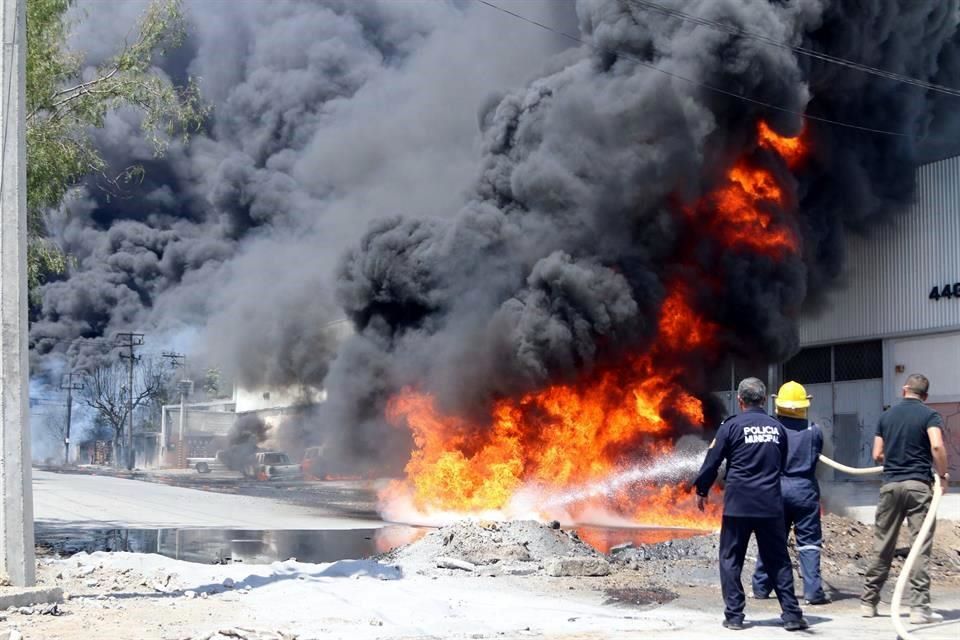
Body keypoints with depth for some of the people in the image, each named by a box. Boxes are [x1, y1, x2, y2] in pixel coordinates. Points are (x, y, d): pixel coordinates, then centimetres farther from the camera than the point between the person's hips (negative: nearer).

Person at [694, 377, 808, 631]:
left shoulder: (731, 425, -4)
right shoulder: (777, 427, 8)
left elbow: (712, 461, -1)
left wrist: (702, 491, 12)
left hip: (738, 504, -3)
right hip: (771, 504, 3)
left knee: (731, 559, 7)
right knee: (778, 560, 8)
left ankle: (734, 615, 4)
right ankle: (791, 614, 4)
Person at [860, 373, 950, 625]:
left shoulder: (887, 416, 11)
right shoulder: (929, 415, -2)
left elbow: (877, 455, 11)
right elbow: (937, 446, -19)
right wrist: (943, 475, -6)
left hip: (890, 484, 4)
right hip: (918, 485, -4)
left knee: (882, 546, 11)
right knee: (920, 547, -3)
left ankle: (868, 602, 17)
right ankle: (919, 607, -7)